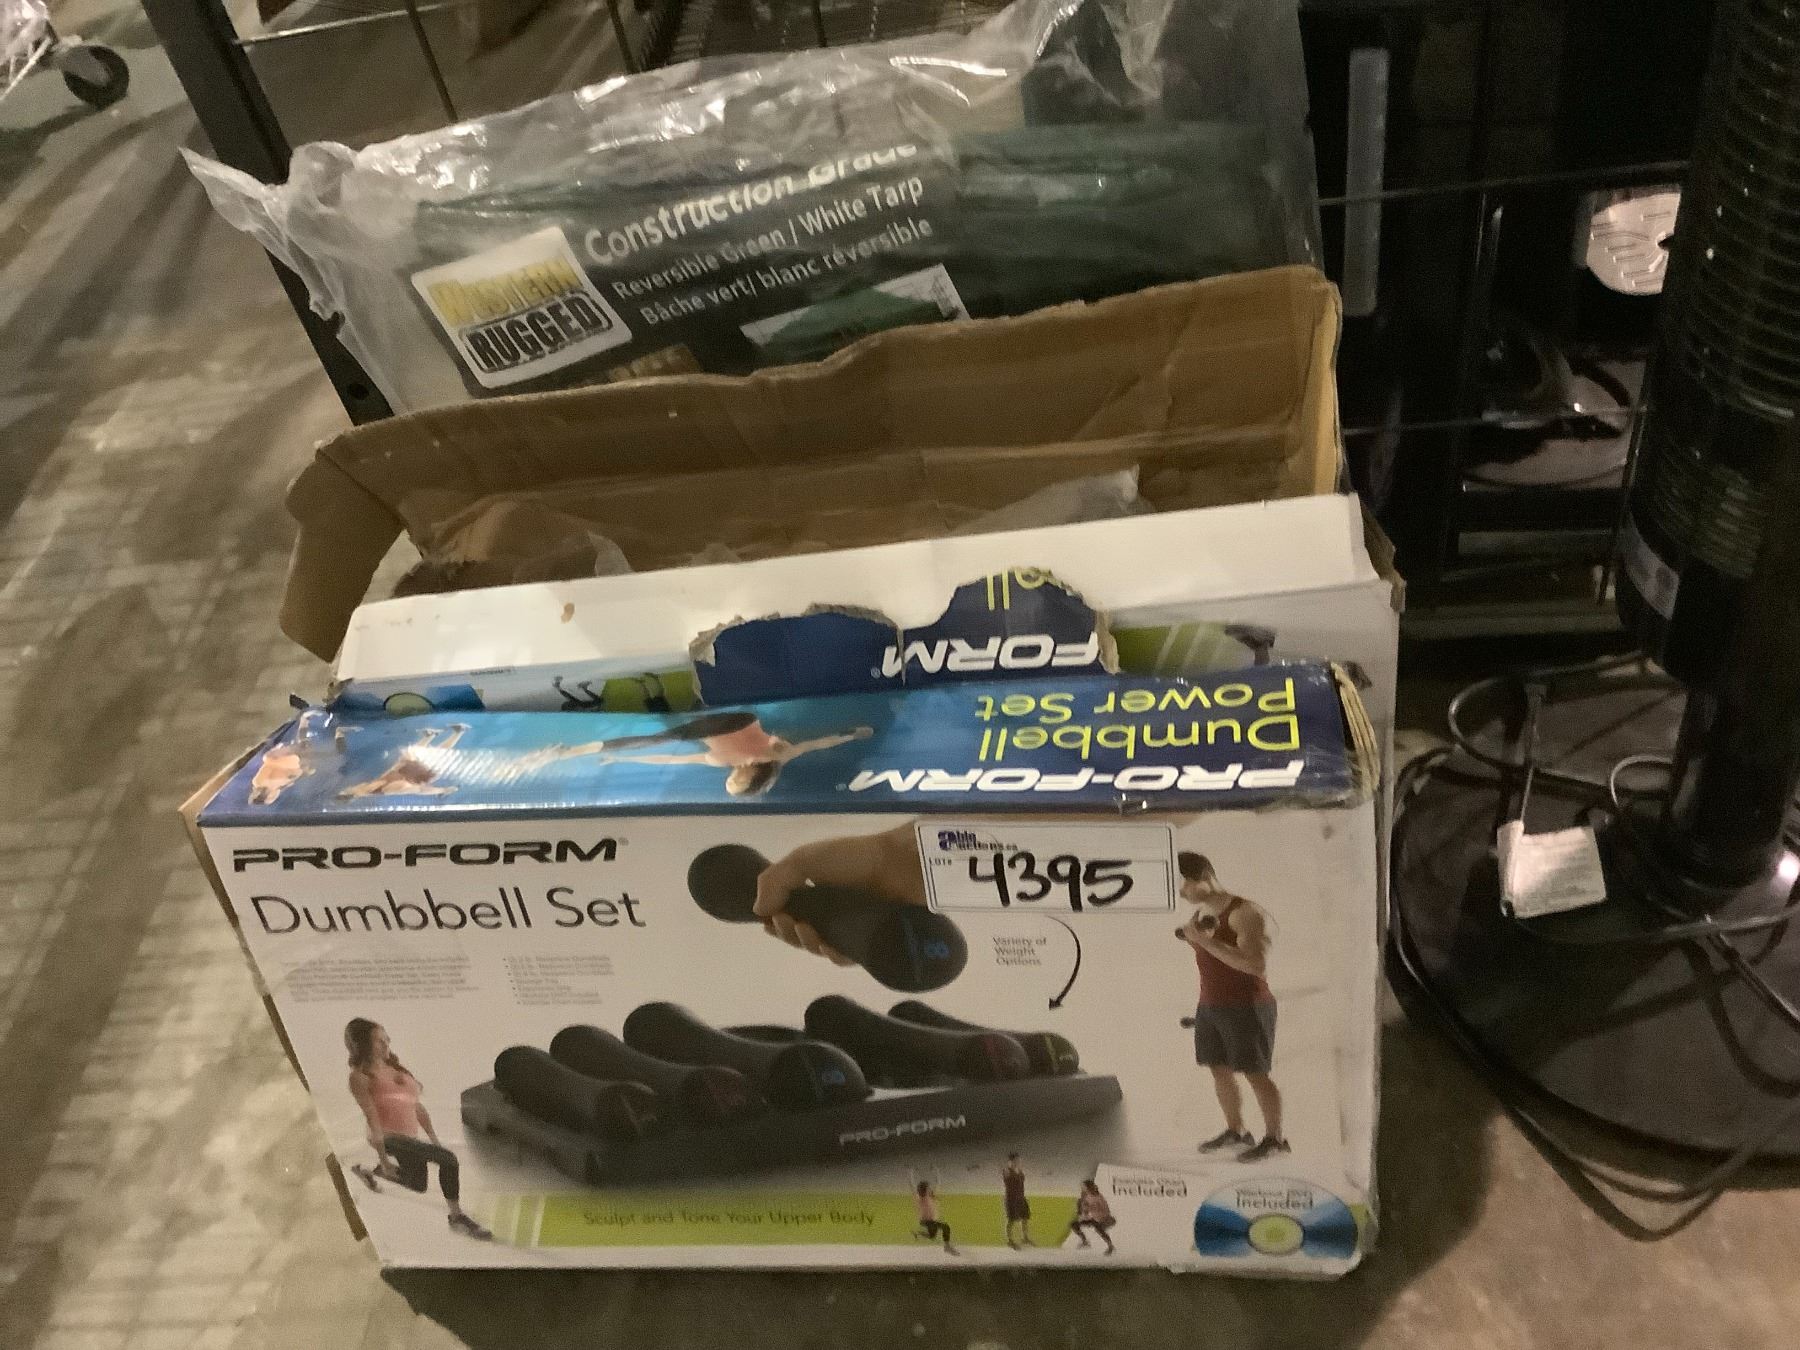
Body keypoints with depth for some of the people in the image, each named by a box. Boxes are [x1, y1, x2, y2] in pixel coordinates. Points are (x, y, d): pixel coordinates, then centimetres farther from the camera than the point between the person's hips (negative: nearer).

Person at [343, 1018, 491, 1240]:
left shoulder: (395, 1068, 17)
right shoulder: (360, 1076, -5)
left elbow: (417, 1106, 18)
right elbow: (371, 1116, -12)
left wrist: (434, 1140, 15)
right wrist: (383, 1158, -16)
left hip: (412, 1138, 8)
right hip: (389, 1137, -8)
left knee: (417, 1185, 22)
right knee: (448, 1159, -25)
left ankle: (370, 1172, 39)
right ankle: (457, 1217, -11)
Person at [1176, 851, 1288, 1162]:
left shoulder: (1245, 913, -19)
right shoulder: (1201, 914, 7)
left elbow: (1257, 965, -28)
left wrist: (1206, 941, -30)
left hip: (1247, 1008, -8)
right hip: (1210, 1006, 8)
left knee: (1255, 1073, -1)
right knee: (1219, 1070, 12)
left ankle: (1275, 1139, 11)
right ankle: (1236, 1131, 25)